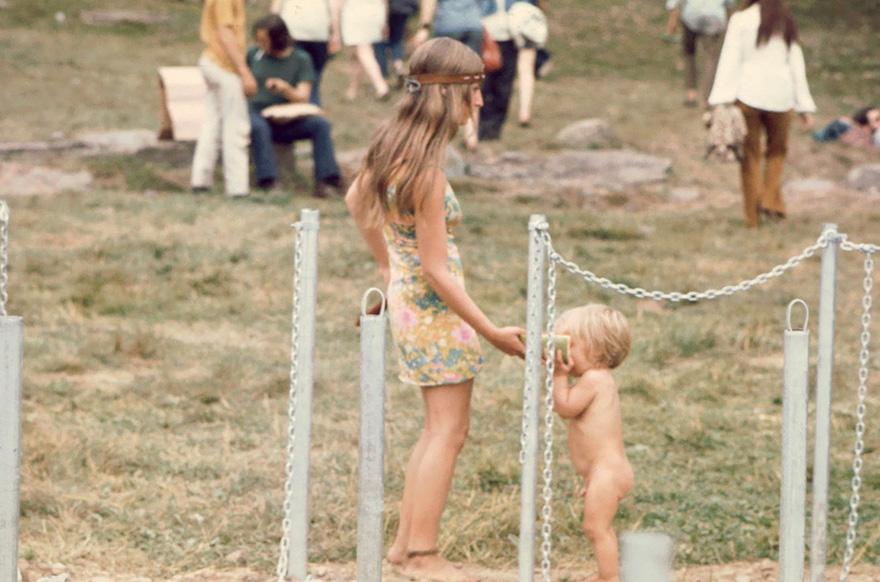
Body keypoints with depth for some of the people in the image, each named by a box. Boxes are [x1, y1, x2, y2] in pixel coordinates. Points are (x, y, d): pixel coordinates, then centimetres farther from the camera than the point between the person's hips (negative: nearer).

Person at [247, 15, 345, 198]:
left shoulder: (301, 59, 3)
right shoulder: (254, 54, 7)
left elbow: (303, 97, -5)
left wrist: (285, 88, -24)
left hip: (287, 122, 1)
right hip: (259, 115, -1)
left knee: (321, 123, -25)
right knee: (258, 127, -37)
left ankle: (326, 181, -26)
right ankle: (267, 182, -40)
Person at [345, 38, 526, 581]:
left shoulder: (392, 144, 0)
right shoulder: (426, 172, -26)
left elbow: (357, 200, 19)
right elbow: (437, 271, -23)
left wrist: (388, 265, 26)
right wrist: (492, 331, -16)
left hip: (408, 297, 9)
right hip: (435, 309, -9)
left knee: (441, 428, 19)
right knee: (448, 431, 1)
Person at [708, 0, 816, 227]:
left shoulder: (740, 20, -2)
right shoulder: (786, 23, 8)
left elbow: (730, 61, -9)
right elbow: (796, 65, 7)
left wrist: (722, 100, -12)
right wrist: (804, 106, 10)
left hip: (748, 94, -2)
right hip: (780, 95, 2)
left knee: (751, 156, 8)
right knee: (777, 151, 21)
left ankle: (753, 216, 7)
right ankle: (771, 201, 3)